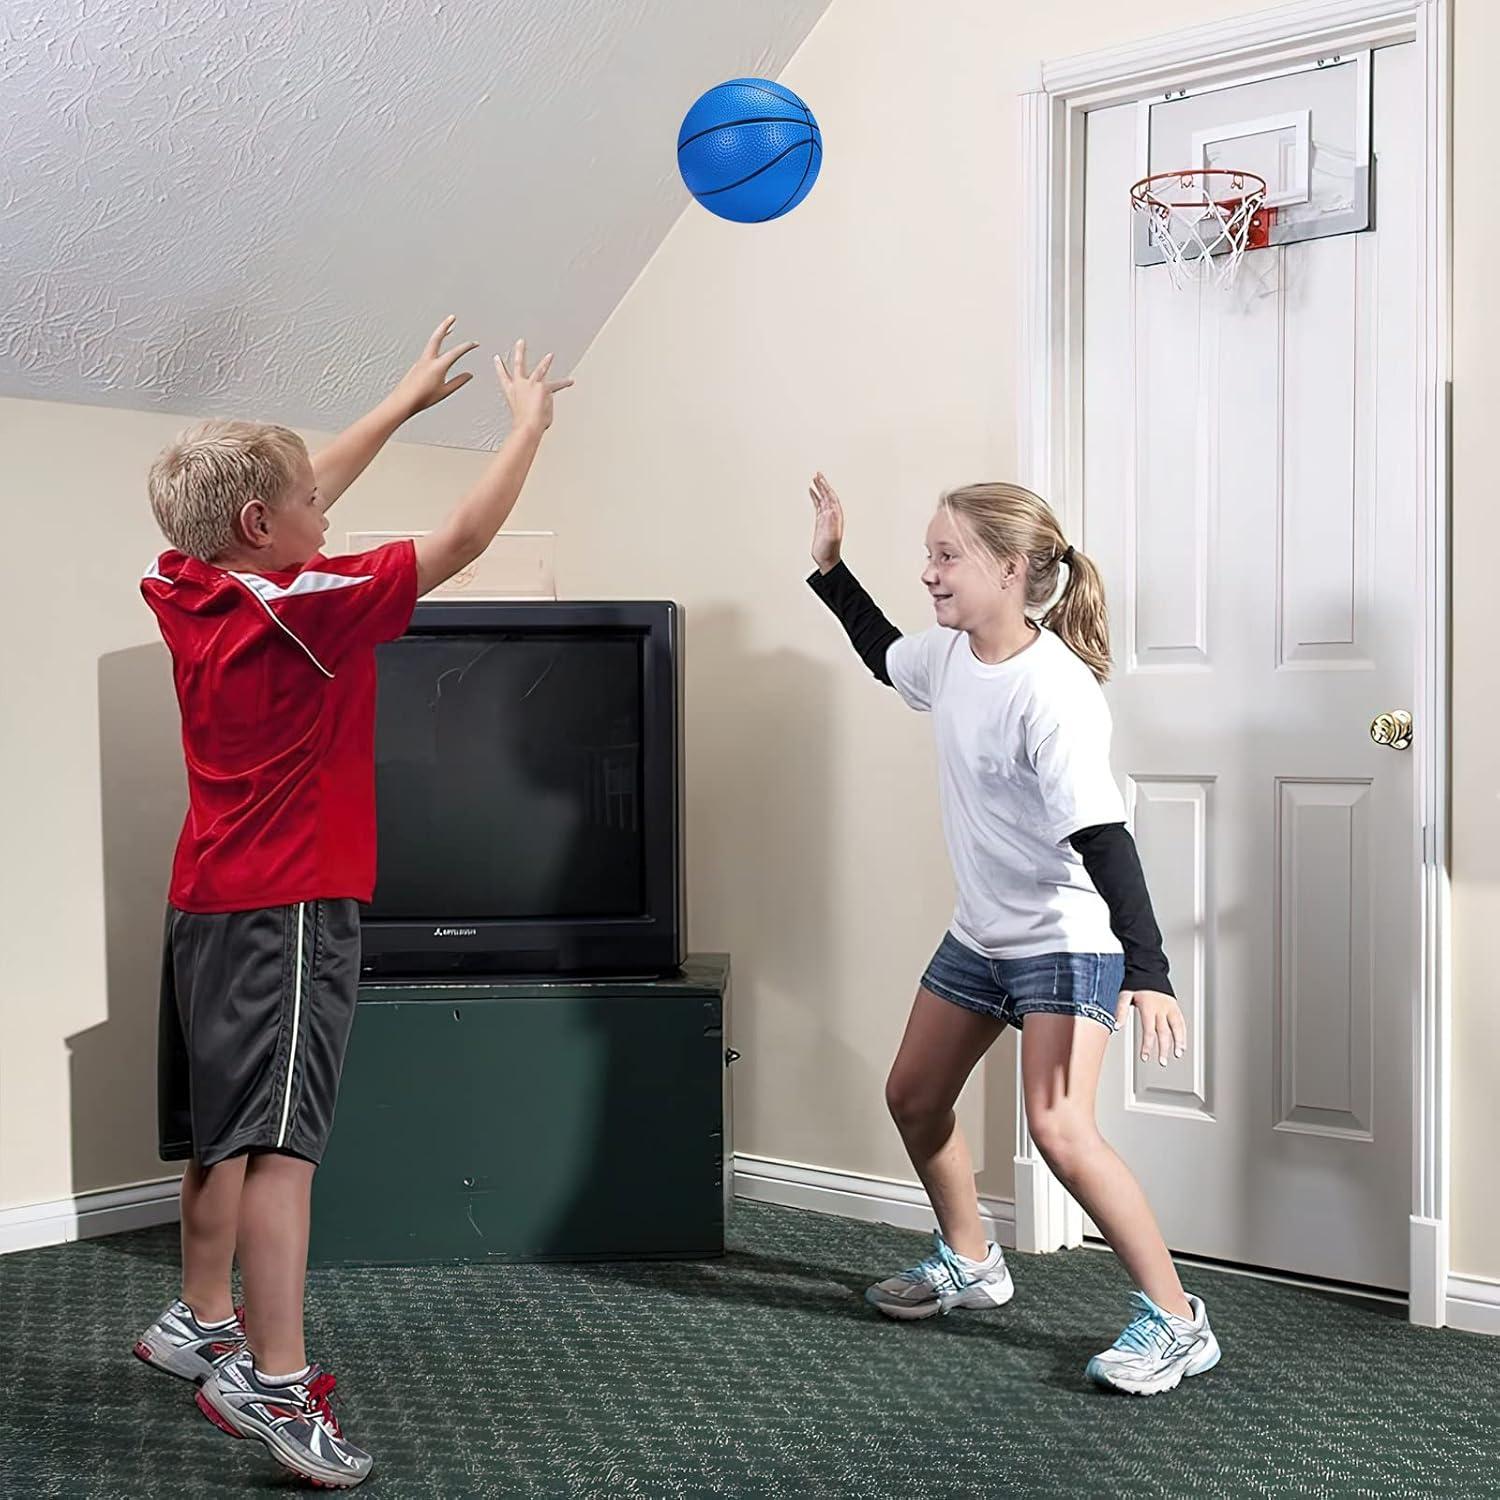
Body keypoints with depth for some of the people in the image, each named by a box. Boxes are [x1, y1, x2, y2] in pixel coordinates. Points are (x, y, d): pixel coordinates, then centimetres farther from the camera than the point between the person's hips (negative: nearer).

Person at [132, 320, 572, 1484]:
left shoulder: (187, 593, 3)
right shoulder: (300, 608, -19)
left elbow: (294, 493, 18)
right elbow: (461, 542, -10)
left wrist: (407, 401, 24)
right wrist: (528, 425, 5)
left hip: (208, 906, 9)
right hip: (290, 910, -9)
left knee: (223, 1127, 19)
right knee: (279, 1137, -12)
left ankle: (201, 1322, 33)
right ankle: (275, 1382, -14)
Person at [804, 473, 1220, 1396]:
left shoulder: (1052, 693, -27)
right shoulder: (949, 657, -3)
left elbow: (1103, 837, -31)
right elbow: (885, 655, 23)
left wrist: (1148, 974, -36)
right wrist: (831, 568, 17)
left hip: (1068, 940, -9)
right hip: (982, 931, 9)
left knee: (1060, 1128, -20)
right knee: (914, 1096, 16)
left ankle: (1176, 1321, -5)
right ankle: (970, 1263, 39)